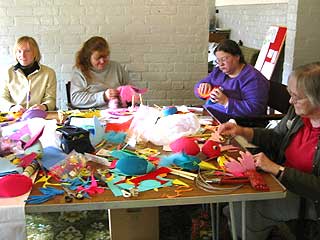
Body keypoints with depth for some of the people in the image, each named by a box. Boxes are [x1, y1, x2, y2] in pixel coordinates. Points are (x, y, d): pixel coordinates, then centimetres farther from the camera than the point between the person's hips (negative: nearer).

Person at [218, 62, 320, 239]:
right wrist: (242, 131, 0)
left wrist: (277, 169, -27)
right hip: (280, 179, 7)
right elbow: (277, 137, 15)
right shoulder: (298, 112, -3)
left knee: (246, 207, -18)